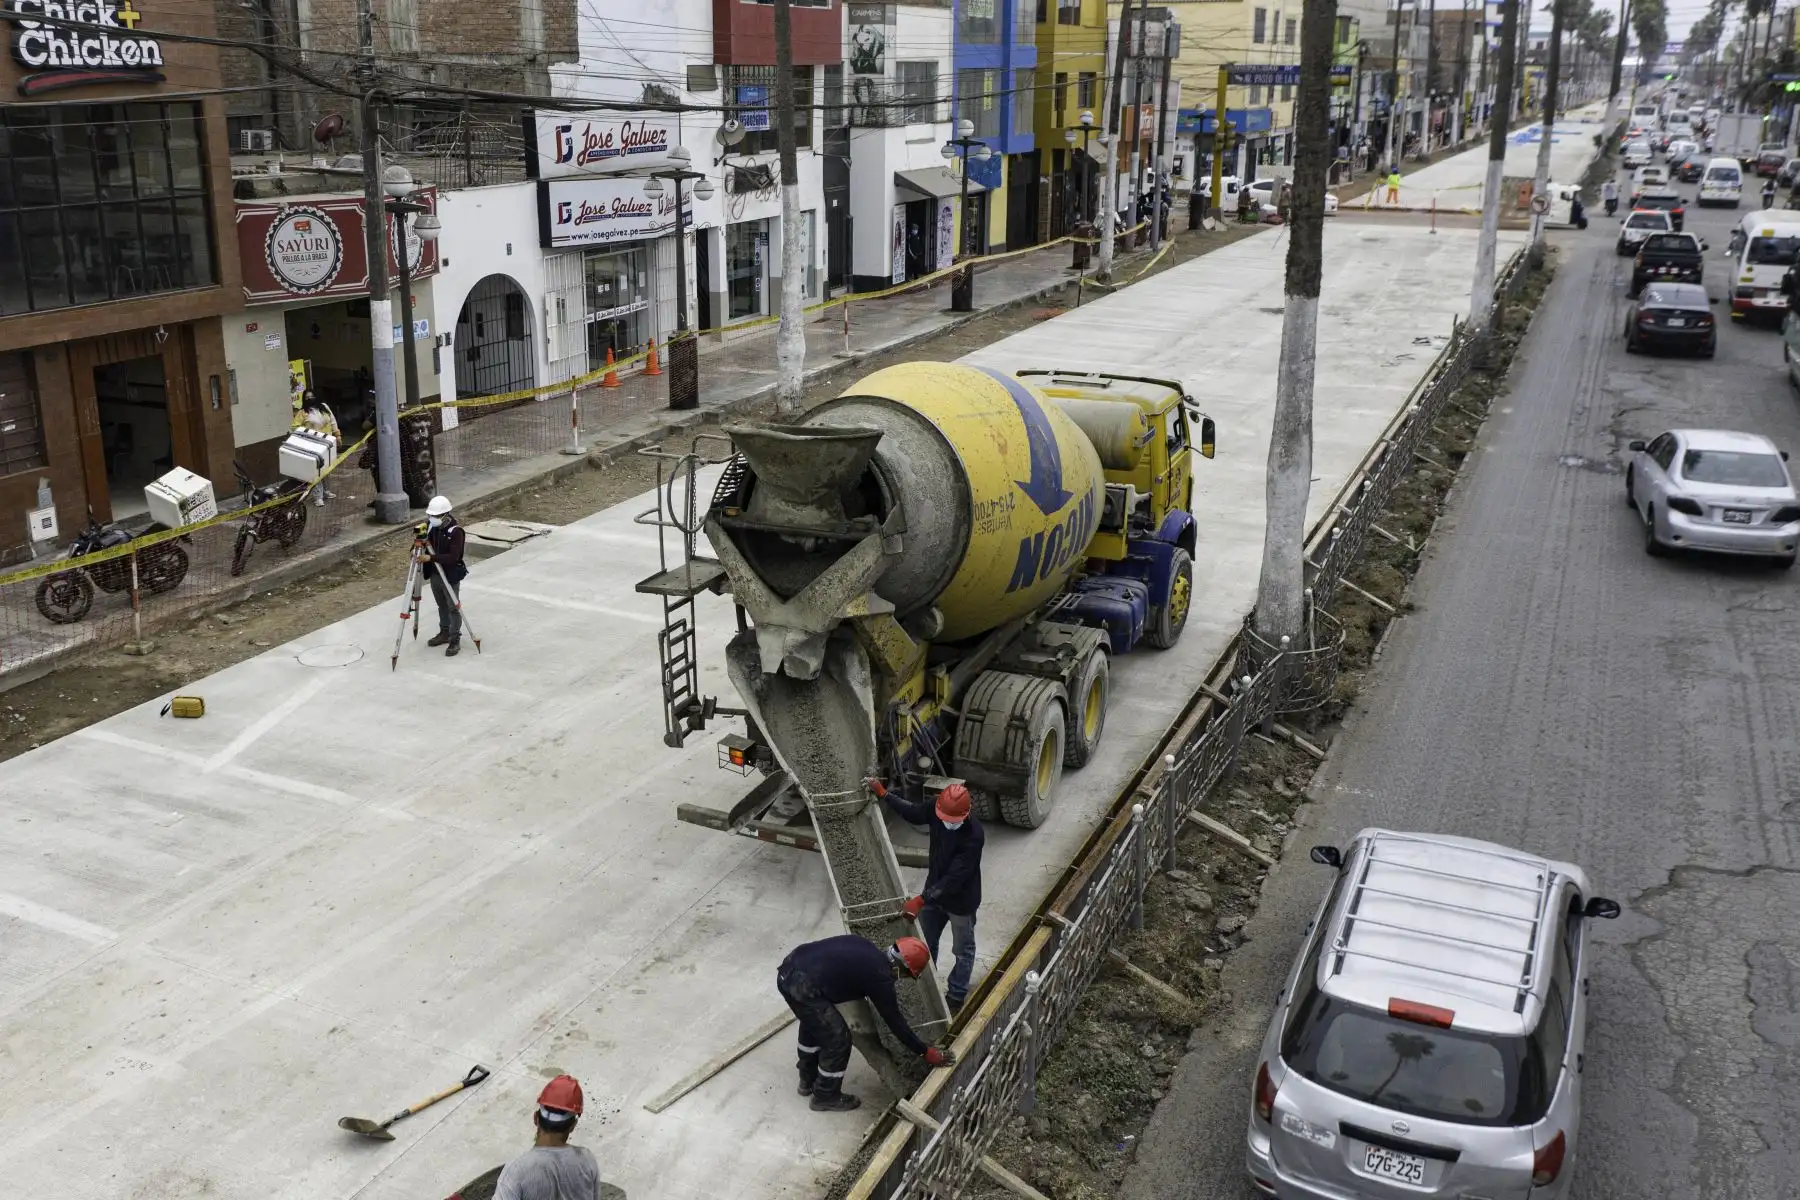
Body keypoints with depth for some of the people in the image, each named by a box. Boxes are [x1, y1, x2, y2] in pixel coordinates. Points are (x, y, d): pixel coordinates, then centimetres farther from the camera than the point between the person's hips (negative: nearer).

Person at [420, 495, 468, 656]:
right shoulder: (432, 527, -1)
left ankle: (455, 640, 9)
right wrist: (423, 543, -7)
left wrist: (431, 558, -33)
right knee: (442, 606, 20)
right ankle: (444, 633, 34)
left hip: (450, 576, -7)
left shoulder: (456, 531, -22)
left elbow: (453, 557, -27)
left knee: (453, 608, 1)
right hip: (435, 574, 7)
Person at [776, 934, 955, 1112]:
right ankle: (826, 1097, 27)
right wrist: (925, 1052, 12)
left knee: (813, 1023, 33)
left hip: (788, 970, 9)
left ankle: (808, 1080, 49)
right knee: (838, 1039, 8)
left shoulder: (866, 947, 17)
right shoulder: (880, 976, -6)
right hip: (802, 986, -9)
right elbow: (895, 1021, 3)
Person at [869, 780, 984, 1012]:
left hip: (961, 900, -6)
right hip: (935, 891, 6)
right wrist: (883, 794, 0)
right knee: (925, 944, 23)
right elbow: (912, 813, 6)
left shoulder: (974, 836, -35)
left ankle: (956, 996, 38)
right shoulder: (937, 811, -18)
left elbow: (955, 878, -35)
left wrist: (921, 899, -37)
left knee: (963, 950, 18)